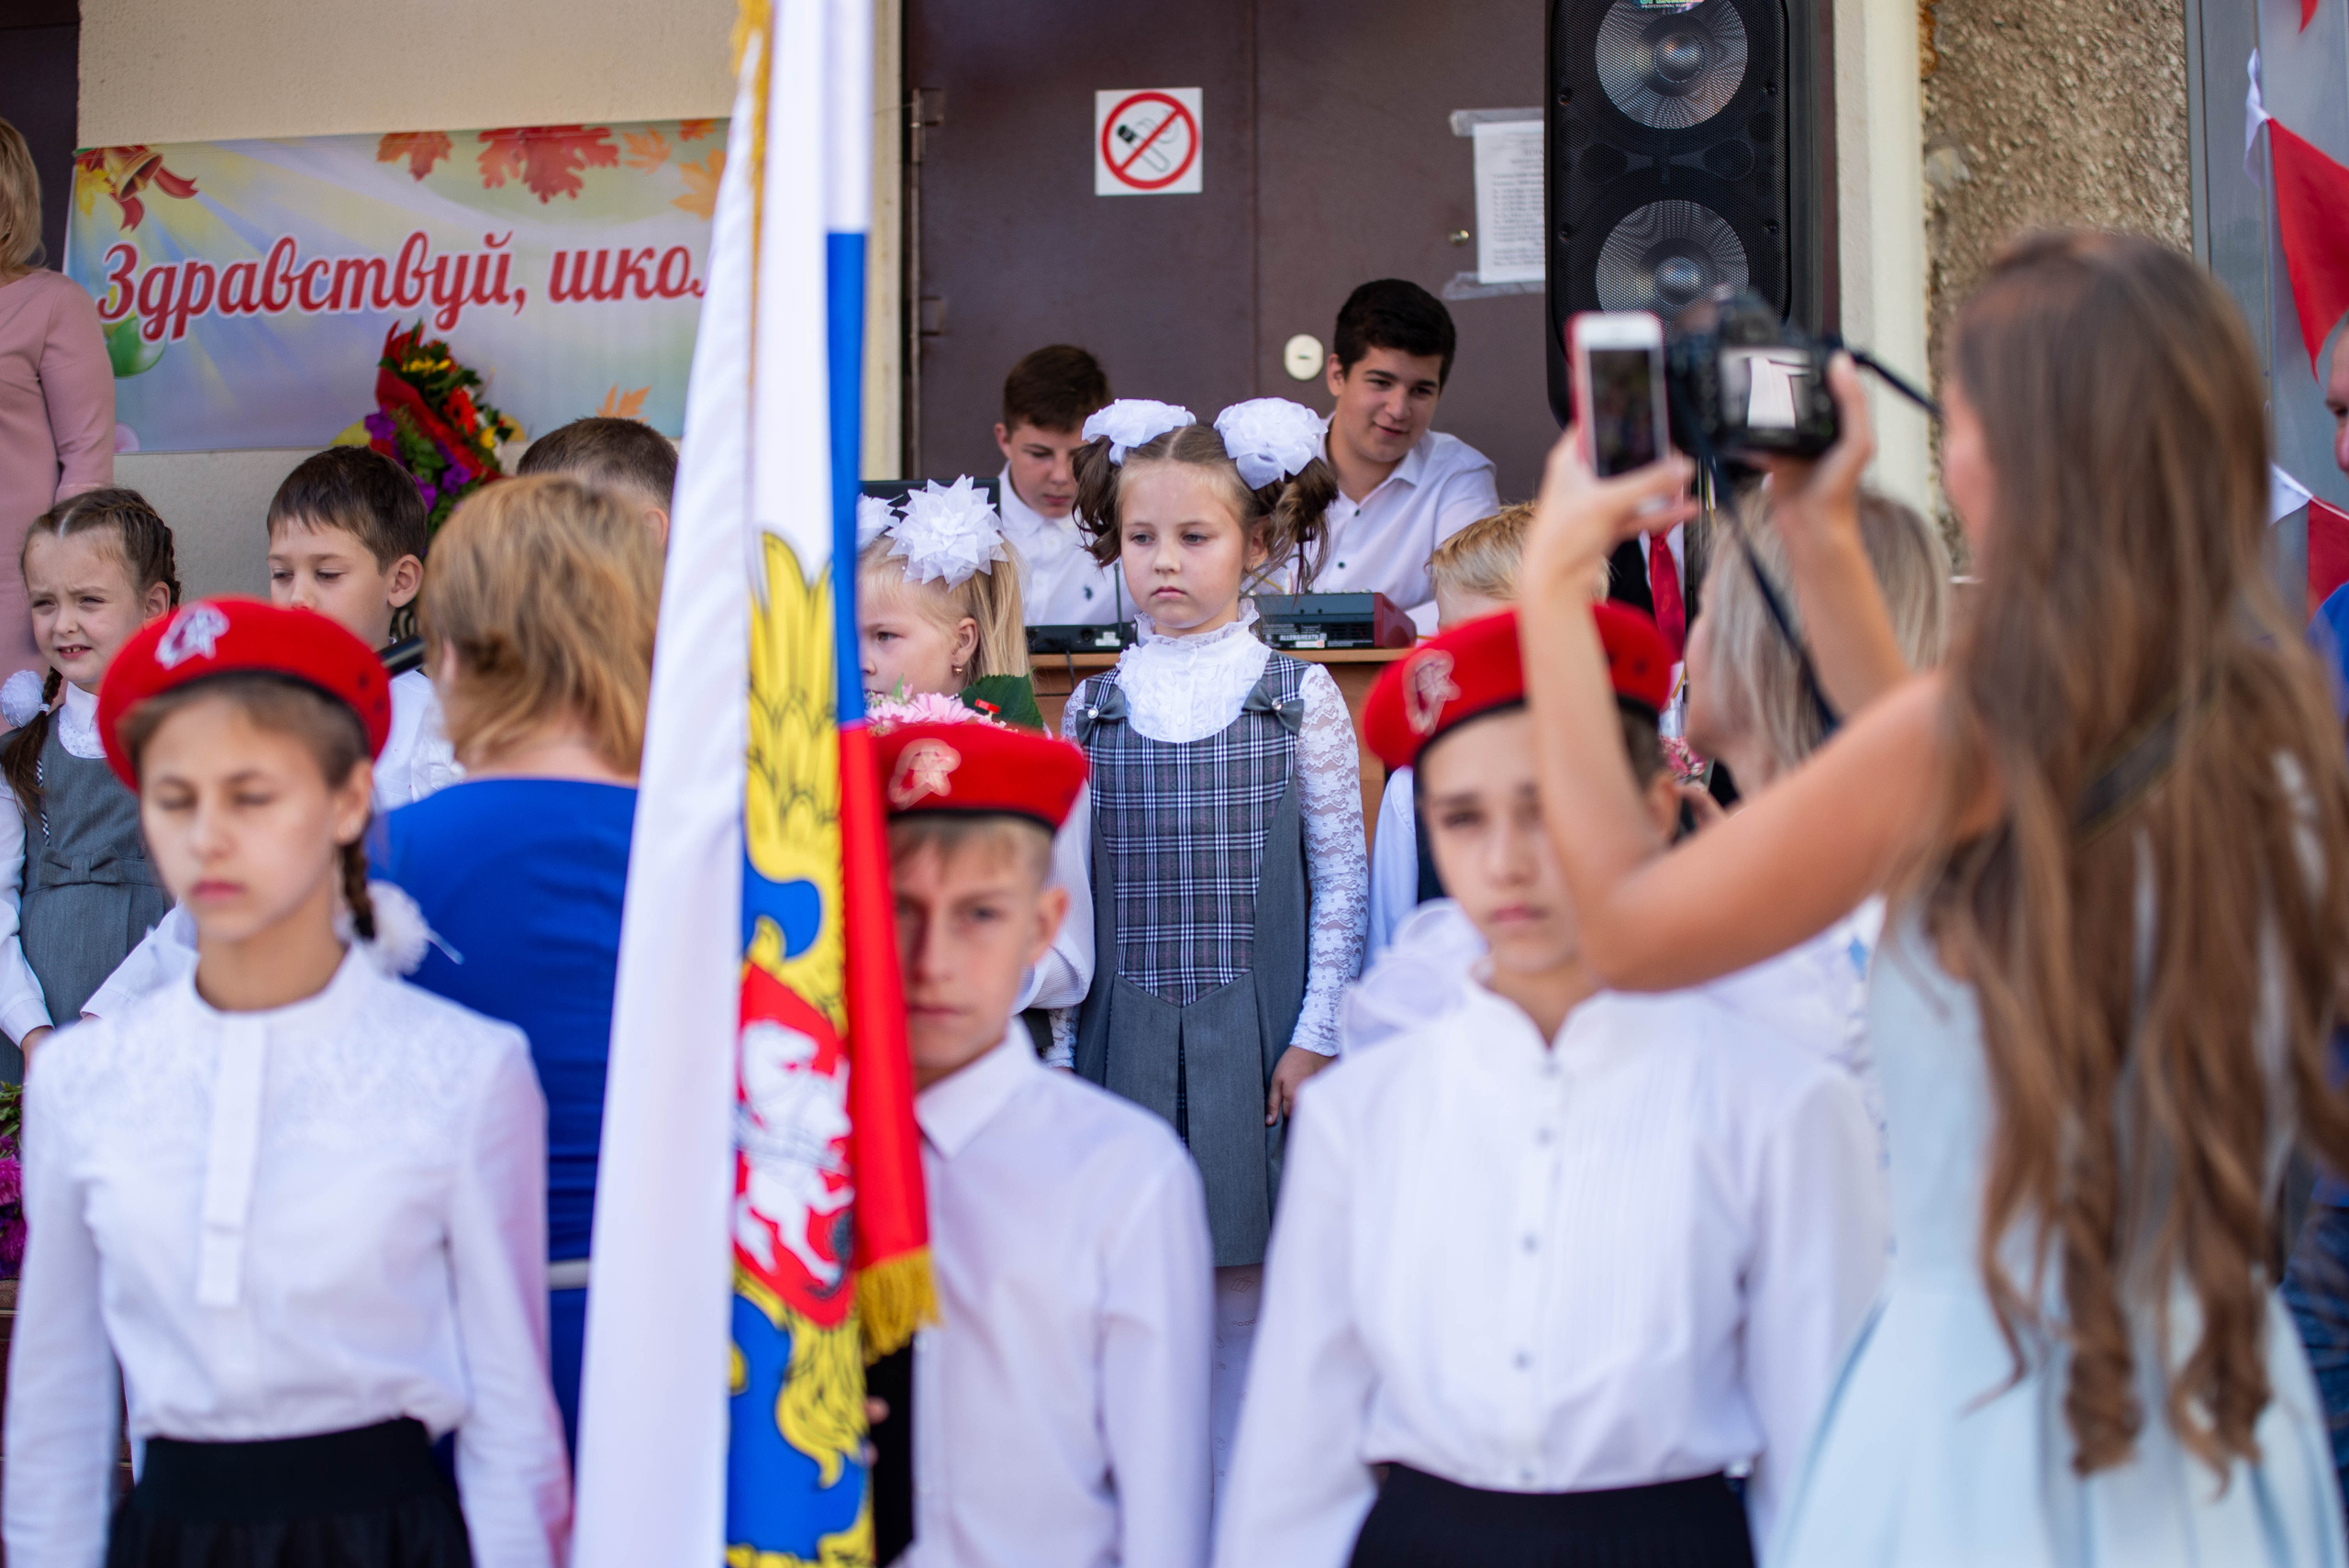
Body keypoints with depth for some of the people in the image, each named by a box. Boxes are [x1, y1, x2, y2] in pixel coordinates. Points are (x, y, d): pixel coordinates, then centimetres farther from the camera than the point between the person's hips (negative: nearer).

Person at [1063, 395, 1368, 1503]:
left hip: (1255, 1037, -2)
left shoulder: (1299, 697, 2)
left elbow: (1341, 875, 3)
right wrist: (1061, 1036, 6)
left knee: (1242, 1298, 2)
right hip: (1127, 1038, 2)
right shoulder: (1094, 709, 7)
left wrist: (1315, 1035, -3)